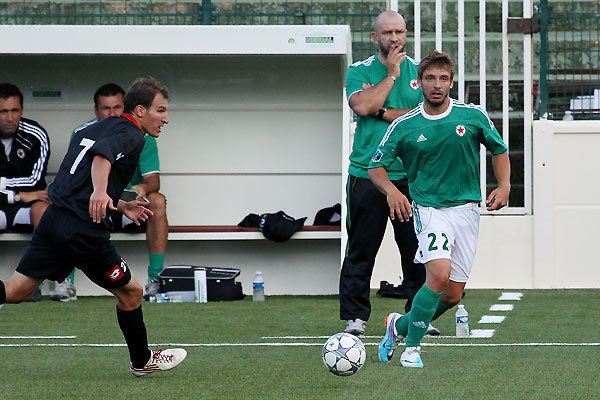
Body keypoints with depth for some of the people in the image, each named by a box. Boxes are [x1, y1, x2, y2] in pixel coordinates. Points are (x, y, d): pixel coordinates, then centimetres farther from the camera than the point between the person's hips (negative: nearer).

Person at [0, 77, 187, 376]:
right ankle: (142, 361, 25)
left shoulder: (93, 129, 22)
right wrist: (100, 192, -46)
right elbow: (103, 153, -29)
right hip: (83, 232, -8)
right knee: (131, 292, 11)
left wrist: (120, 206, 34)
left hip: (54, 217, 8)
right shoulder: (131, 136, -6)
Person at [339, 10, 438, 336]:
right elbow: (362, 105, -13)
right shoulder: (359, 71, 6)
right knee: (361, 251, 0)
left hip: (410, 175, 1)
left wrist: (383, 113, -8)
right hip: (367, 175, -1)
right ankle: (354, 317, 7)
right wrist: (392, 75, -8)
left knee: (416, 252, 2)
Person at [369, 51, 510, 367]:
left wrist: (504, 185, -1)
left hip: (467, 209, 3)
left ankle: (401, 324, 29)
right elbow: (376, 167, 4)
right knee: (439, 274, -25)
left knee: (453, 295, 3)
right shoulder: (404, 126, -3)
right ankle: (412, 347, -12)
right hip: (429, 208, -3)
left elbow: (499, 150, 14)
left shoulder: (473, 116, 0)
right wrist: (391, 190, -16)